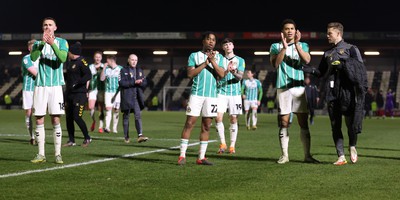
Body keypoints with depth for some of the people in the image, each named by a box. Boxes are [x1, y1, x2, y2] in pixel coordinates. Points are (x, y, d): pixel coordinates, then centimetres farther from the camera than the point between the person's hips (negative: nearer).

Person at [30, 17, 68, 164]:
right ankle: (41, 154, 8)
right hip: (40, 86, 2)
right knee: (39, 120, 2)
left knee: (55, 119, -4)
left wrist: (52, 44, -26)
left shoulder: (62, 42, 5)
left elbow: (63, 58, -14)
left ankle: (58, 154, 0)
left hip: (55, 86, -2)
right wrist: (42, 43, -22)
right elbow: (33, 58, -9)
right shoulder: (38, 43, 11)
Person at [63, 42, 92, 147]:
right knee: (69, 117, 7)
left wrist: (76, 84, -26)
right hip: (70, 93, 9)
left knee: (77, 117, -11)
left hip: (80, 93, -9)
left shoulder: (82, 61, -11)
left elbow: (88, 76, -21)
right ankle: (71, 140, 14)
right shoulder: (70, 62, 15)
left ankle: (87, 138, 6)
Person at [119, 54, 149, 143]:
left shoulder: (140, 70, 14)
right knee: (126, 117, 6)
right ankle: (126, 137, 15)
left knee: (138, 116, -9)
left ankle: (140, 135, -16)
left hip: (137, 97, 3)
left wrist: (139, 82, -13)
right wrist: (134, 82, -19)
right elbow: (121, 83, -13)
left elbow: (145, 82, 10)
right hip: (127, 97, -3)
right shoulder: (123, 70, 1)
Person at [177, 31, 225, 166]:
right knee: (189, 123, -7)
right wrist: (205, 63, -10)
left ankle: (201, 157, 8)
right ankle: (182, 155, -6)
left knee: (206, 126, 3)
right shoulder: (194, 56, 6)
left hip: (211, 95, 3)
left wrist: (213, 61, -13)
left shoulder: (218, 57, 12)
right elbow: (190, 74, -6)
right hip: (196, 93, -3)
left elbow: (221, 75, -1)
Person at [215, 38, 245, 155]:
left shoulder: (240, 60, 8)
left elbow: (240, 77, -2)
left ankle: (232, 146, 9)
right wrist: (226, 71, -18)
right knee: (218, 117, -11)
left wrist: (234, 72, -24)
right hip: (221, 92, 0)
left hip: (235, 93, 0)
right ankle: (222, 143, 2)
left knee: (233, 119, 0)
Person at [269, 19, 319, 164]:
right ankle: (284, 155, 6)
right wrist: (284, 47, -20)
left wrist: (297, 44, -21)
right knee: (284, 122, 0)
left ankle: (307, 155, 2)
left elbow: (307, 60, -10)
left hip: (299, 87, 1)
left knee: (303, 122, -1)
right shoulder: (276, 47, 8)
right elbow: (275, 64, -9)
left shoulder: (303, 45, 10)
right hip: (282, 88, -1)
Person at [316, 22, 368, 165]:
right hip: (332, 93, 5)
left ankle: (352, 147, 18)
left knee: (351, 122, -9)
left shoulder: (351, 49, 6)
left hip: (347, 91, -5)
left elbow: (360, 69, -2)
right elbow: (320, 72, 21)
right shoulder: (327, 54, 22)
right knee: (335, 126, 1)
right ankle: (341, 156, 3)